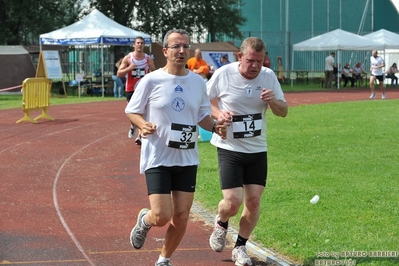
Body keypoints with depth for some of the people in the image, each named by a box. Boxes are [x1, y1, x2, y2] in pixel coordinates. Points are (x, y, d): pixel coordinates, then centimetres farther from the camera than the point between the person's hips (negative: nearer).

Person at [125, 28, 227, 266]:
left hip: (187, 158, 4)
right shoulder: (151, 81, -8)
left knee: (181, 217, 4)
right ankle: (144, 221, 25)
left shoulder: (198, 82, 4)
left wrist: (215, 126, -5)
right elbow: (131, 111, 1)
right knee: (162, 216, -12)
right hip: (157, 157, -4)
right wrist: (143, 125, -20)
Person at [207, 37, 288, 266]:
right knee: (233, 202, -12)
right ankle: (221, 224, 24)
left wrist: (273, 101, -17)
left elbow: (283, 112, 5)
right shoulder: (223, 75, -11)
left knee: (254, 201, 2)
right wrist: (218, 114, -17)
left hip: (257, 149, 3)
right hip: (230, 148, -3)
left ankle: (240, 247, 21)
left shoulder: (269, 76, -2)